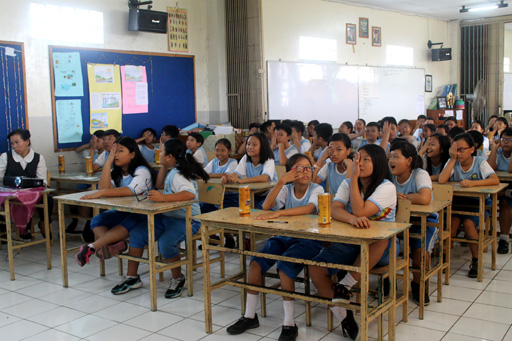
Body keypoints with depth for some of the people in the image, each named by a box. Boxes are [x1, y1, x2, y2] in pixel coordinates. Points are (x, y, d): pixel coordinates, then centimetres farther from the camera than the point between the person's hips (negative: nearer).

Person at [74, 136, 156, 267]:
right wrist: (108, 161, -10)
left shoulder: (142, 171, -11)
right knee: (97, 220, -17)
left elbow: (130, 191, -30)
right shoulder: (115, 172, 11)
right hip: (122, 212, 7)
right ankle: (113, 245, -45)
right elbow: (103, 188, -8)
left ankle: (92, 247, -43)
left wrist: (101, 193, -40)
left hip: (143, 214, -7)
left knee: (130, 223, -37)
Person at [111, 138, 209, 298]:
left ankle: (178, 279, -6)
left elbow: (190, 194, -37)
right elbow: (159, 185, 29)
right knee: (136, 233, -1)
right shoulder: (172, 171, 12)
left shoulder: (177, 175, -19)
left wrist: (163, 197, -45)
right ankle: (132, 278, 8)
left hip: (186, 220, -10)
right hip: (167, 217, 10)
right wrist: (164, 166, 15)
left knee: (166, 243, -34)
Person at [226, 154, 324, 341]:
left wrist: (278, 213, -39)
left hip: (308, 239, -4)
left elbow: (309, 208, -28)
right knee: (256, 261, -15)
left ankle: (289, 324, -18)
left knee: (285, 266, -30)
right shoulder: (286, 189, 7)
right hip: (285, 235, 5)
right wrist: (281, 182, -19)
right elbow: (266, 206, -10)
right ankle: (250, 316, -1)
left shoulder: (316, 189, -5)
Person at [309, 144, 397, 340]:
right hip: (350, 243, 4)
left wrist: (354, 178, -20)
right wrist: (352, 219, -36)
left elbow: (360, 212, -24)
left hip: (380, 248, -4)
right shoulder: (347, 184, 6)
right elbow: (334, 210, -14)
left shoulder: (386, 187, -10)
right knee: (315, 268, -20)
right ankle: (343, 315, -2)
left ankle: (347, 284, -22)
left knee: (380, 237, -41)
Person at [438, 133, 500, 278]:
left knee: (468, 222, -27)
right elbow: (441, 180, -22)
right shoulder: (452, 162, -4)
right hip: (458, 202, 2)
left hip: (479, 202, -2)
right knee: (454, 220, -27)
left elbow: (495, 180, -24)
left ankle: (476, 260, -11)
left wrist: (473, 183, -38)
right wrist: (453, 159, -21)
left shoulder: (480, 162, -8)